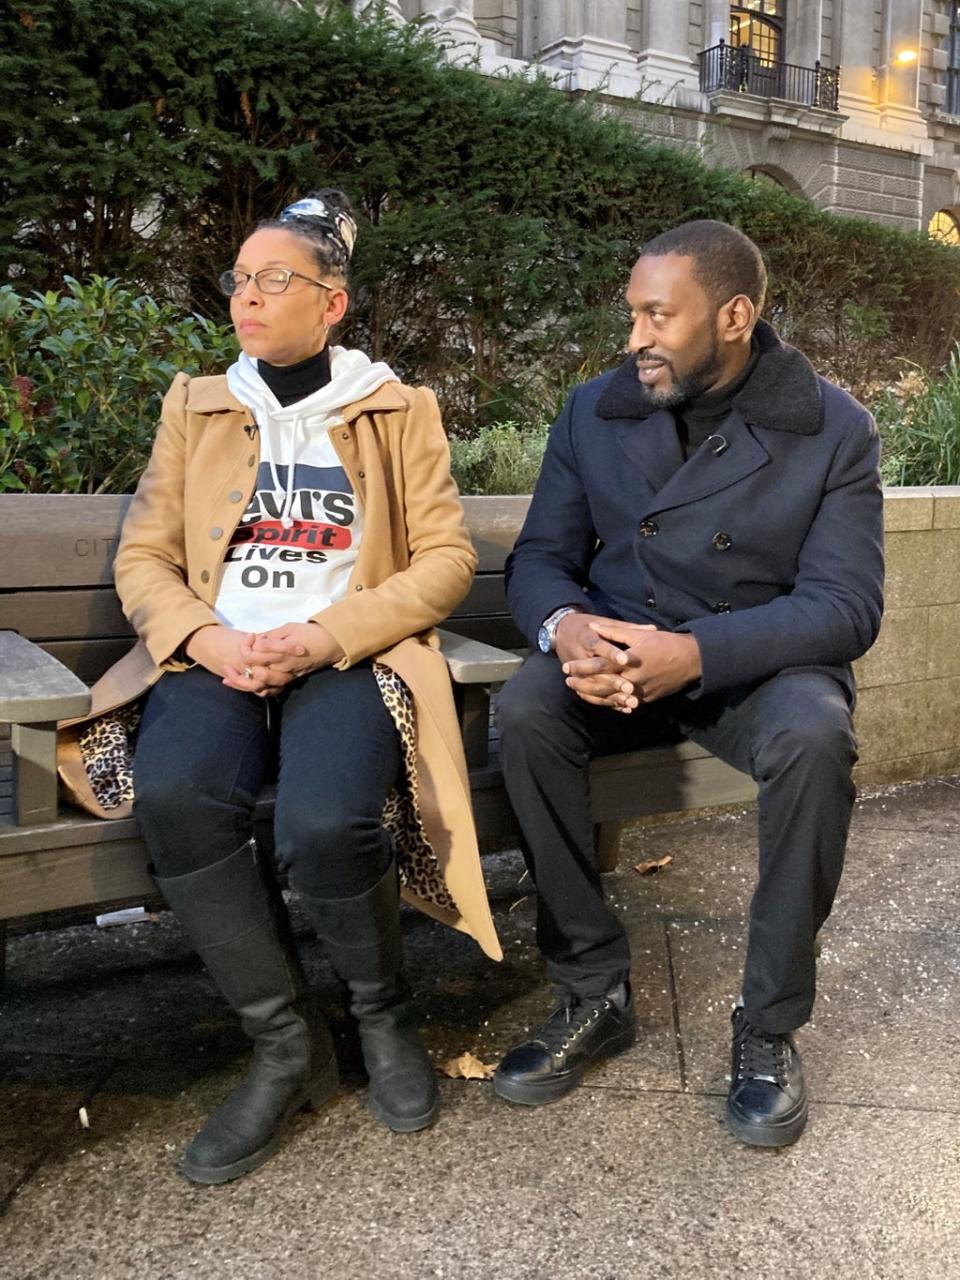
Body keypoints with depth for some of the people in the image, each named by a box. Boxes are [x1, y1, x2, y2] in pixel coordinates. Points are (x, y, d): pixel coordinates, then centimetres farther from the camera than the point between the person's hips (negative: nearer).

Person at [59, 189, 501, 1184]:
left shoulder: (399, 413, 12)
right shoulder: (195, 409, 18)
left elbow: (447, 559, 2)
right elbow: (142, 557, 11)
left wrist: (324, 637, -13)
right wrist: (206, 638, -11)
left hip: (350, 657, -2)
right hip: (217, 657, 3)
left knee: (326, 823, -33)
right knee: (174, 795, -31)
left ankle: (380, 1012, 1)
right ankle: (287, 1044, -10)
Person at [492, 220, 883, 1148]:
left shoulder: (832, 429, -6)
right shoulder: (595, 411, 2)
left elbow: (847, 604, -14)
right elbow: (539, 556, 2)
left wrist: (696, 651, -30)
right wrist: (564, 626, -25)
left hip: (759, 663, -2)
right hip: (616, 653, 2)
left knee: (814, 737, -35)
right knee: (525, 711, -29)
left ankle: (768, 1027, -15)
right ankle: (594, 994, -14)